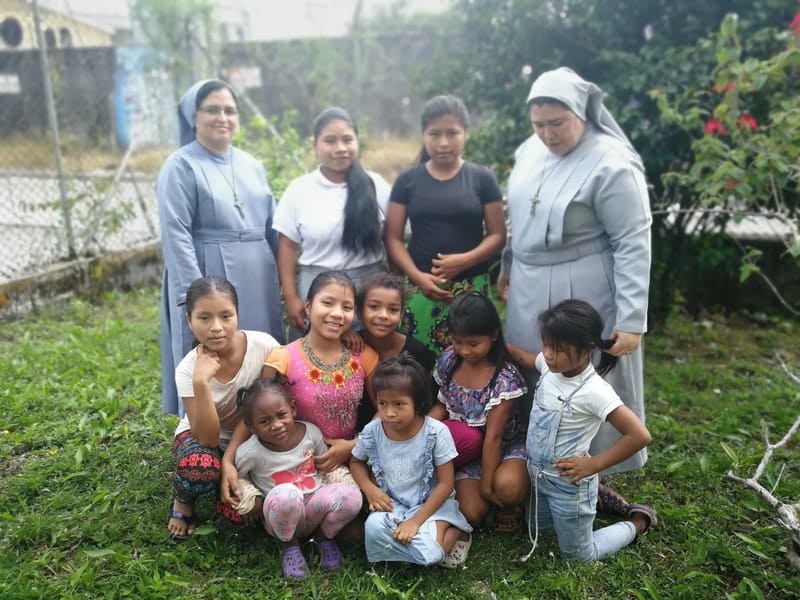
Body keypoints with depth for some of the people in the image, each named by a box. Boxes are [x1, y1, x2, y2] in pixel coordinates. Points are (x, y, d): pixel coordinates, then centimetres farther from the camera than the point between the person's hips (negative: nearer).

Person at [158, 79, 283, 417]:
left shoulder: (251, 166, 13)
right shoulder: (180, 167, -5)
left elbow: (272, 226, 16)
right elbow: (175, 235, -13)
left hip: (257, 281, 6)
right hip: (209, 281, -6)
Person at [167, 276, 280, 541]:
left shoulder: (264, 346, -25)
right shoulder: (188, 369, -24)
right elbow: (209, 439, -27)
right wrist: (201, 382, -40)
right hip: (204, 437, -1)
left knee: (240, 510, -22)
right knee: (200, 467, -35)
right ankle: (183, 501, 1)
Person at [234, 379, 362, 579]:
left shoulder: (311, 432, -8)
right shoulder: (250, 453, -16)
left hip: (315, 509, 3)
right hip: (282, 517, -2)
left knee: (351, 496, -29)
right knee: (285, 495, -40)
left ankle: (326, 536, 6)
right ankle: (290, 545, -6)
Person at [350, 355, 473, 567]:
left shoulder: (436, 433, -20)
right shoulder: (372, 432, -11)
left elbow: (446, 484, -13)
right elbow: (356, 462, 11)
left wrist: (416, 521, -19)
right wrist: (370, 489, -9)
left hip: (432, 504, -3)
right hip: (393, 504, 3)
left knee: (429, 552, -29)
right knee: (373, 528, -30)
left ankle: (455, 532, 5)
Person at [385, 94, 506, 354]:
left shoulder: (482, 178, 4)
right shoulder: (407, 180, 5)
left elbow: (498, 235, 2)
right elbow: (393, 238, 3)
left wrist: (466, 260, -15)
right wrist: (418, 276, -11)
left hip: (471, 287, 0)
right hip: (420, 288, 1)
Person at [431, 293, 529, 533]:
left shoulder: (505, 378, -23)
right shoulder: (448, 362, -8)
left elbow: (493, 436, -22)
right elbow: (443, 405, 6)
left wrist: (486, 485, -16)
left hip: (507, 448, -3)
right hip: (469, 450, 3)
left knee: (507, 486, -36)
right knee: (471, 513, -20)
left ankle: (510, 504, 0)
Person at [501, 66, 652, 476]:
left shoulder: (612, 164, -19)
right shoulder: (530, 150, 4)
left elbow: (633, 245, -19)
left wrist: (631, 320, -20)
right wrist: (509, 265, 22)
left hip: (584, 293, -7)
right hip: (530, 289, 8)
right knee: (534, 378, 19)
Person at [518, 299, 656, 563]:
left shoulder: (594, 391, -31)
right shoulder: (548, 364, -10)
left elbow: (639, 435, -33)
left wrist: (594, 464, -27)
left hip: (568, 482, -7)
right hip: (538, 474, 8)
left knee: (580, 556, 13)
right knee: (534, 528, 30)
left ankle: (638, 521, 30)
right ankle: (597, 498, 40)